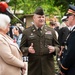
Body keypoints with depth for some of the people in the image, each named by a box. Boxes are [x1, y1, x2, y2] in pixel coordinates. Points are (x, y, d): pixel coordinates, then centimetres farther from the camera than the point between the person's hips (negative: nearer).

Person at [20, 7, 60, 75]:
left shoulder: (51, 31, 10)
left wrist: (54, 49, -9)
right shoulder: (26, 32, 5)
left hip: (48, 67, 2)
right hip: (33, 67, -1)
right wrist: (28, 49, -15)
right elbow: (21, 48, 6)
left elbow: (57, 46, 14)